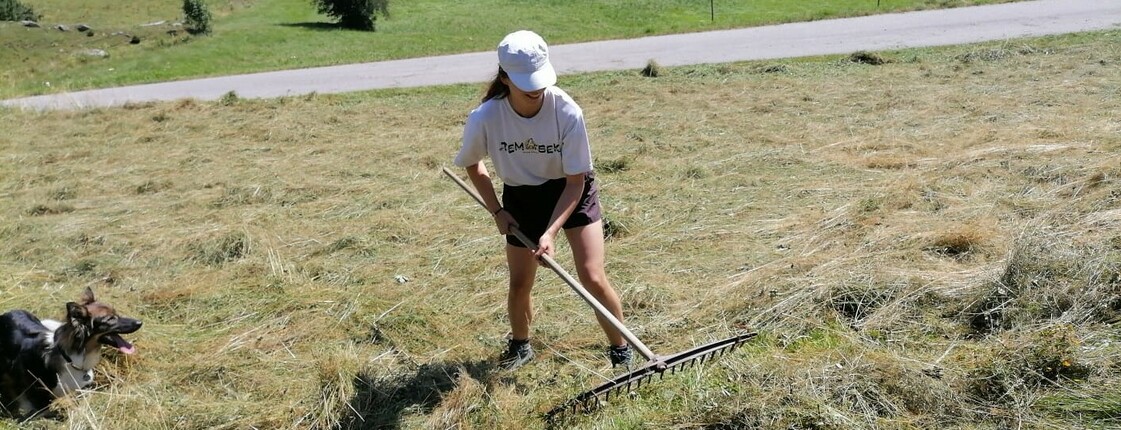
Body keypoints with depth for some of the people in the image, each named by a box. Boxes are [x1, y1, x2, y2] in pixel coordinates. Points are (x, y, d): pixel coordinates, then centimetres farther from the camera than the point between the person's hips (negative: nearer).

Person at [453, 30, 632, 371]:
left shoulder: (566, 111, -30)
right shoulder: (485, 118, -25)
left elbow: (575, 181, -21)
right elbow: (472, 165, -2)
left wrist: (551, 232, -31)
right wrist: (496, 211, -4)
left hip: (572, 192, -2)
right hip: (521, 198, 2)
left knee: (592, 277, -12)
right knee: (519, 284, 7)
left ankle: (621, 351, 9)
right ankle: (520, 345, 37)